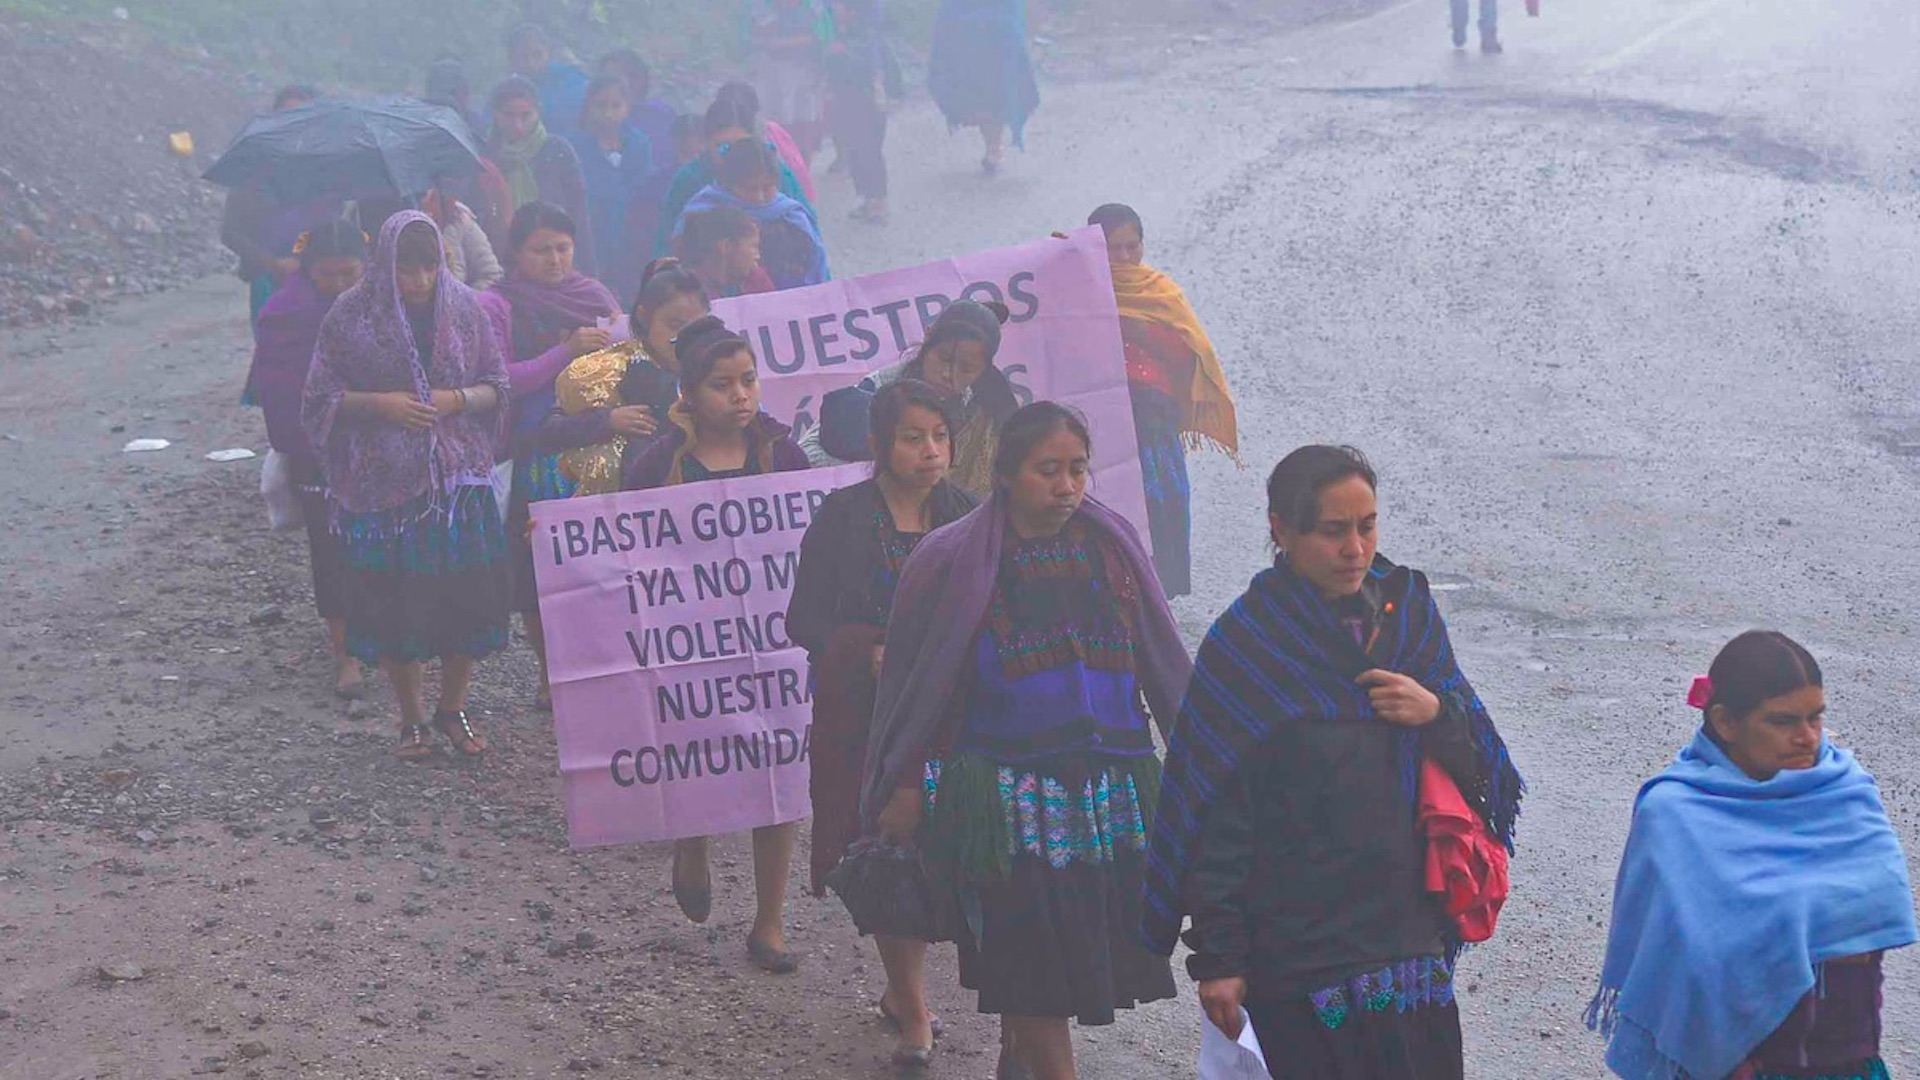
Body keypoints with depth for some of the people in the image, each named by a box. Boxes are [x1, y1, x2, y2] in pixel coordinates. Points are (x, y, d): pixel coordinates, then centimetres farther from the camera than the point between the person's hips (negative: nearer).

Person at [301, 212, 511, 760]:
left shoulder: (464, 307, 2)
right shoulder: (351, 315, -4)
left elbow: (497, 385, 7)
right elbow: (321, 397, -1)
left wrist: (456, 399, -12)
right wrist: (381, 403, -15)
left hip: (458, 477, 2)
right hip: (381, 483, -1)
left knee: (468, 597, 0)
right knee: (392, 604, 3)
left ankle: (452, 710, 21)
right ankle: (412, 718, 20)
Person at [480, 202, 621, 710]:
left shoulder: (593, 293, 12)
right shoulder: (499, 305, -1)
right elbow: (500, 380, -11)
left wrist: (617, 342, -4)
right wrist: (567, 351, -20)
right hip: (536, 454, -3)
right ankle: (551, 676, 11)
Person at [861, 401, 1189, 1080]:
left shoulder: (1112, 546, 7)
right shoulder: (952, 563, -3)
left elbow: (1164, 665, 9)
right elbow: (915, 685, -1)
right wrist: (907, 788, -5)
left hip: (1112, 789, 4)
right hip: (1009, 791, -3)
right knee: (1035, 971, -5)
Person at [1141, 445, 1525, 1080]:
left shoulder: (1406, 611, 6)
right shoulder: (1243, 646, -9)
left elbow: (1477, 761, 12)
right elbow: (1214, 813, -9)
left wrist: (1439, 713, -10)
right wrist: (1217, 957, -11)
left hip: (1410, 926, 5)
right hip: (1298, 949, -5)